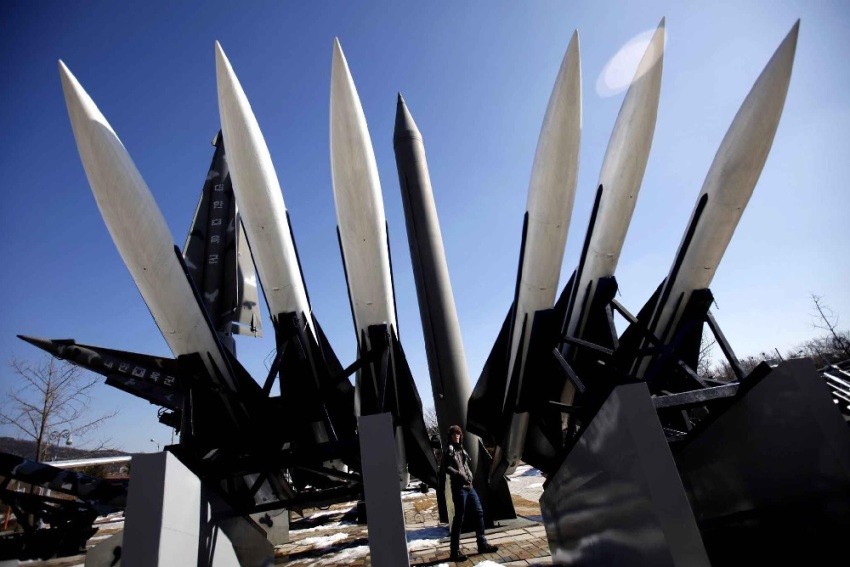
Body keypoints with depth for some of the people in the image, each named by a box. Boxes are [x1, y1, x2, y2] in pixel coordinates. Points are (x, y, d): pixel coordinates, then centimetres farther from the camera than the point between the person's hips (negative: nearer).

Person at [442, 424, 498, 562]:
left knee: (479, 512, 11)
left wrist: (469, 475, 7)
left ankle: (482, 544, 22)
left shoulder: (461, 448, 16)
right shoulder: (449, 449, -7)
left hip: (468, 486, 8)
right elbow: (446, 468, -15)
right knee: (459, 518, -3)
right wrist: (460, 475, -19)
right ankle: (455, 551, 7)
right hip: (458, 487, -8)